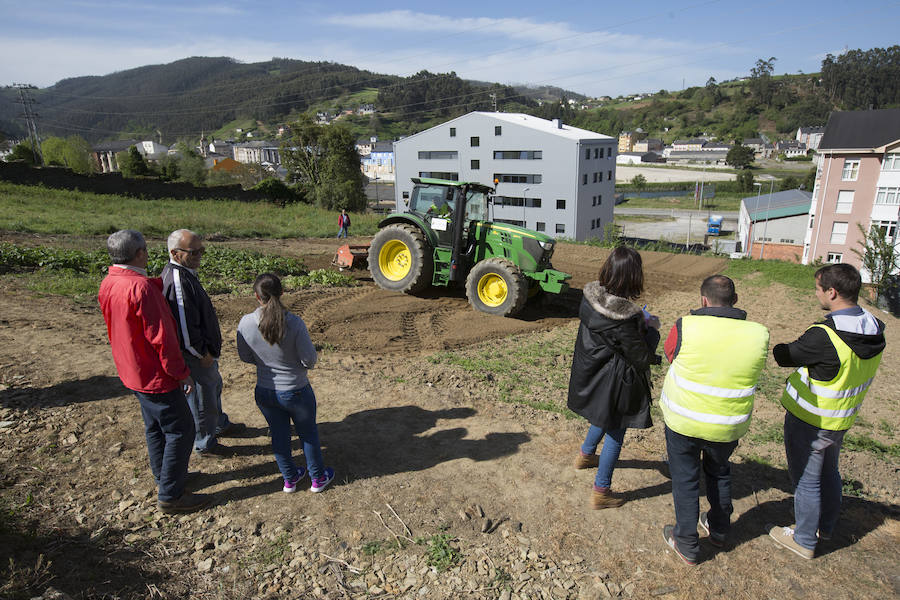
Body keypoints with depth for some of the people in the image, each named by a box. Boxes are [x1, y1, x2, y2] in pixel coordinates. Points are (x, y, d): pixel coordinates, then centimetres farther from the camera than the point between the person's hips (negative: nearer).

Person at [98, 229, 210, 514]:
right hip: (156, 375, -9)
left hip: (132, 371, 10)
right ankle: (170, 495, 12)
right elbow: (161, 337, -25)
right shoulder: (141, 288, -27)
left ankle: (164, 475, 40)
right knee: (180, 430, 3)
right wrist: (181, 372, -16)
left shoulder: (108, 284, 1)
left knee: (155, 426, 23)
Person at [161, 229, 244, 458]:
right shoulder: (178, 280, -29)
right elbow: (185, 326, -29)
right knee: (202, 399, 8)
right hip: (195, 355, -11)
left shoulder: (184, 272, 4)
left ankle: (220, 424, 51)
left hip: (203, 349, 11)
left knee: (214, 385, 29)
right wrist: (202, 354, -17)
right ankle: (205, 444, 28)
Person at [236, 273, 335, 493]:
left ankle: (290, 478, 42)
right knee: (308, 433, 20)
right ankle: (318, 477, 38)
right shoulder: (294, 323, -25)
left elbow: (245, 356, -1)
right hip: (296, 392, -3)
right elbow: (309, 360, -19)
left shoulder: (246, 323, -16)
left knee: (279, 435, 23)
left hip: (265, 392, 3)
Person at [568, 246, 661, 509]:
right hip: (612, 382, -8)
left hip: (590, 374, 8)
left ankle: (585, 455, 56)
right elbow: (643, 358, -21)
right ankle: (601, 492, 25)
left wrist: (638, 318, 1)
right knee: (615, 432, 12)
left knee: (604, 417, 33)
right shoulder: (624, 318, -32)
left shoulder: (590, 296, -10)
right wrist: (652, 329, -6)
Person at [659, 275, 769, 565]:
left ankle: (687, 544, 27)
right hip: (728, 426, 3)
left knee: (685, 479, 14)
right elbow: (749, 368, 6)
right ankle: (719, 530, 47)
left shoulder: (687, 326, -19)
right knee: (719, 472, 28)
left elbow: (670, 352, 1)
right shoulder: (757, 335, -11)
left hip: (683, 421, -3)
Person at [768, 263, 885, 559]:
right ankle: (825, 527, 47)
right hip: (841, 420, 8)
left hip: (810, 421, -8)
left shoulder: (823, 337, -33)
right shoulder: (875, 332, -7)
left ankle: (804, 540, 27)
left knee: (806, 480, 10)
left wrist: (778, 347, 3)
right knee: (828, 472, 26)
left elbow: (786, 356, -18)